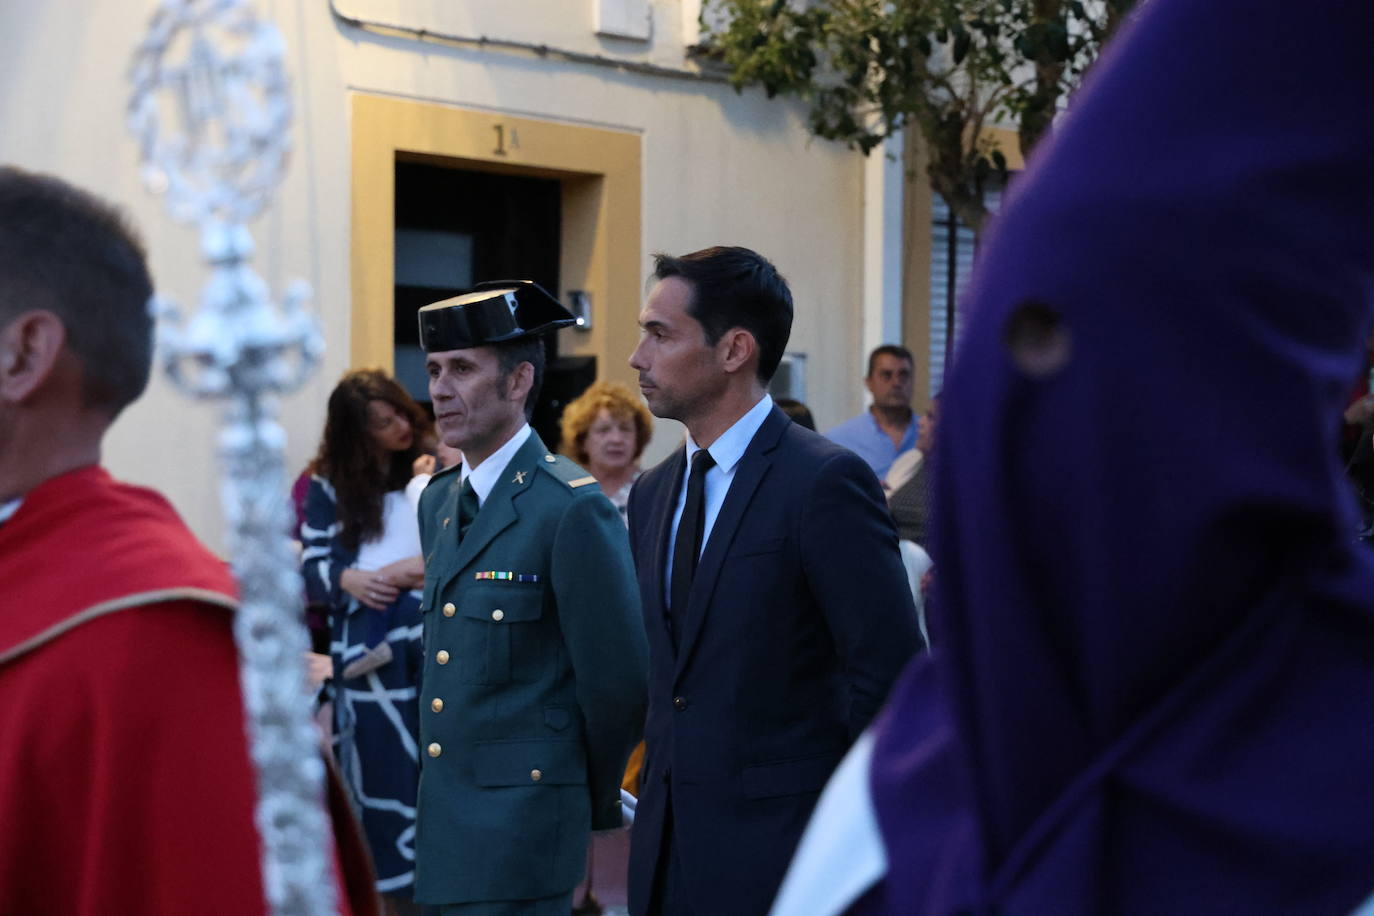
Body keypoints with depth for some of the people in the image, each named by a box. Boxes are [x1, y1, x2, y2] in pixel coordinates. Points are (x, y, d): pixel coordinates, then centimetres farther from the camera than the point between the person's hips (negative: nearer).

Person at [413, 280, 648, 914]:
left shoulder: (573, 509, -15)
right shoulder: (437, 501, 11)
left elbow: (618, 684, -12)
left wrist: (592, 802, -1)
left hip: (523, 822, -7)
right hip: (443, 812, 7)